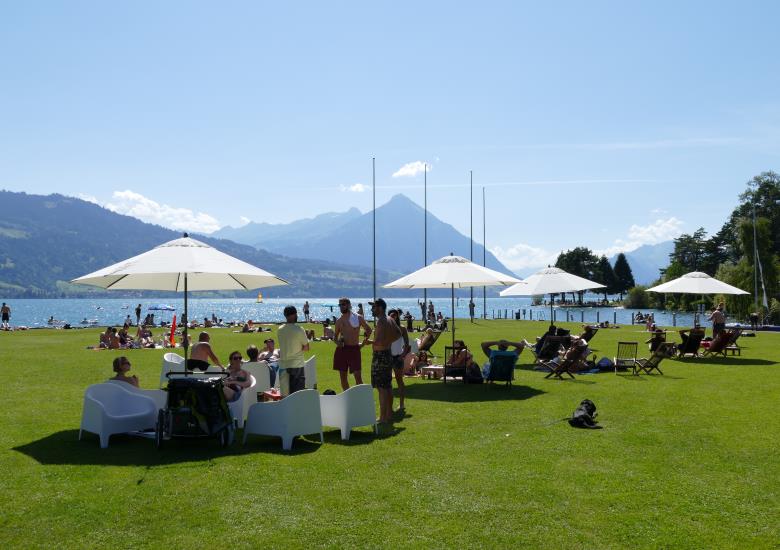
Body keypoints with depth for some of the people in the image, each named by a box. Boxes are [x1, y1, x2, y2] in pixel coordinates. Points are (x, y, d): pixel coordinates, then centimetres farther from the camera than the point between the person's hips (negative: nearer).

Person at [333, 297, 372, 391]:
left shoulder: (358, 317, 0)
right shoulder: (339, 320, 9)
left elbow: (368, 329, 9)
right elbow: (335, 335, 18)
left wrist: (363, 343, 1)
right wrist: (337, 341, -4)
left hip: (354, 349, -4)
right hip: (342, 349, 4)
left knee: (358, 376, -9)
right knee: (343, 376, 7)